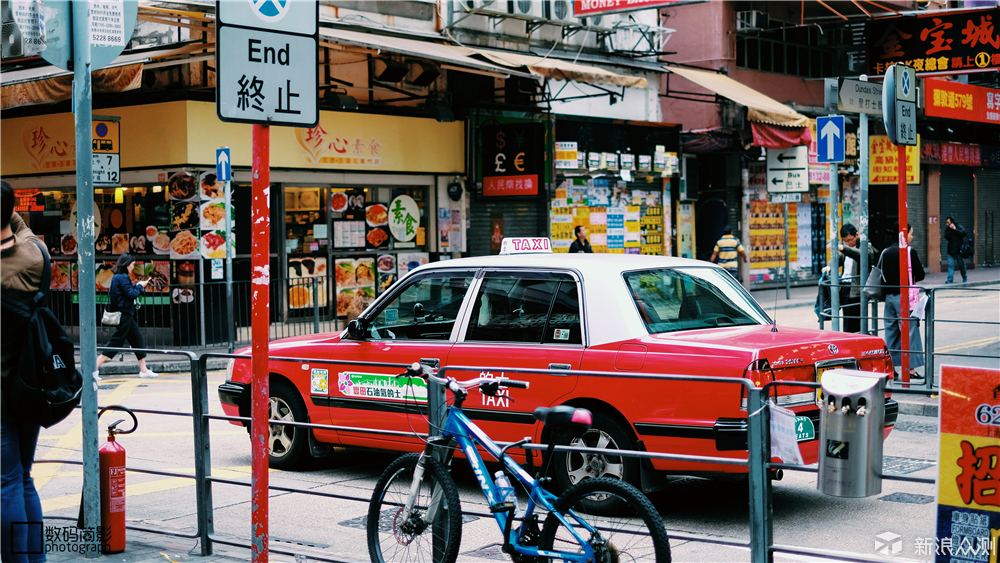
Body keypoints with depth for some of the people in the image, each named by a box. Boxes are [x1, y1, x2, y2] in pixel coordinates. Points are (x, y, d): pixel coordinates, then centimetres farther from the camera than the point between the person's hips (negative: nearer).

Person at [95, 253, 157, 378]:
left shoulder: (117, 277, 13)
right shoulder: (123, 277, -16)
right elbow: (131, 295, -18)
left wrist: (135, 286, 8)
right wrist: (140, 286, -3)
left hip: (126, 315, 11)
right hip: (124, 315, -11)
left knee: (138, 340, 13)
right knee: (116, 342, -7)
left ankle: (144, 370, 17)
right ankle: (95, 368, -7)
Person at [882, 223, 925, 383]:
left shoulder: (887, 252, 9)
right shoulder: (909, 251, -10)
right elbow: (920, 275, -8)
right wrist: (912, 277, 11)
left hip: (889, 296, 7)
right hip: (905, 297, -7)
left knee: (891, 331, 12)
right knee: (909, 333, -3)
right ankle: (910, 370, -4)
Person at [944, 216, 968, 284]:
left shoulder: (958, 227, 0)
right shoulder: (947, 229, 10)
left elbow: (964, 233, -15)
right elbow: (946, 237, -5)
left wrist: (955, 229, -16)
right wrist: (950, 229, -13)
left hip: (958, 250, -3)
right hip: (951, 250, 3)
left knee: (961, 264, 4)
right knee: (950, 264, -5)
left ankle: (964, 278, 19)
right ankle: (950, 278, -6)